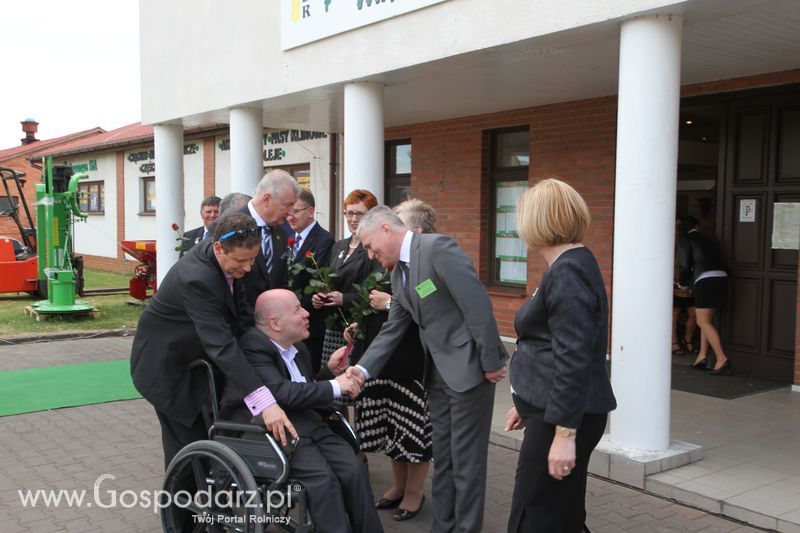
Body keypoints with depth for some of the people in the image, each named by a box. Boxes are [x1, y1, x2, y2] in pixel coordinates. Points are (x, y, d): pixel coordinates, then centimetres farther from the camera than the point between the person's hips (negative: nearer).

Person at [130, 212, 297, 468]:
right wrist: (264, 402, -51)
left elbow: (240, 312, 3)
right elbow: (221, 345, -45)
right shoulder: (195, 278, -37)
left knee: (207, 434, 15)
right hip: (167, 365, -8)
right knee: (188, 443, -4)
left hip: (194, 355, 8)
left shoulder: (230, 260, -12)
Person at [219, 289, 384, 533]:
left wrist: (330, 370, 11)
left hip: (305, 421, 8)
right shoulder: (253, 345, -11)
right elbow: (279, 393, -22)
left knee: (355, 469, -14)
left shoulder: (297, 347, 16)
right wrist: (334, 386, -14)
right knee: (323, 479, -28)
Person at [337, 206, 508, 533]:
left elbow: (477, 305, -21)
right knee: (442, 456, 16)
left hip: (469, 367, -8)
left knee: (466, 459, 1)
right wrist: (363, 369, -1)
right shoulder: (398, 273, 10)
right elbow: (392, 331, 11)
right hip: (438, 372, 9)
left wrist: (491, 363, -18)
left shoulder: (437, 248, -18)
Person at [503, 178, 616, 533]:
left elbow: (573, 360, -24)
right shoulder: (570, 264, 14)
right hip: (549, 409, 10)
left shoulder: (568, 273, -18)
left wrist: (565, 434, -24)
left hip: (563, 417, -10)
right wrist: (527, 405, 26)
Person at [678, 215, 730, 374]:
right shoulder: (709, 240, 23)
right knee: (706, 320, 16)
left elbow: (685, 266, 0)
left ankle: (722, 359, -14)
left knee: (704, 322, -4)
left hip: (705, 281, -7)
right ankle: (702, 356, 11)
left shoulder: (687, 241, 5)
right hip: (722, 278, 7)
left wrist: (683, 283, 20)